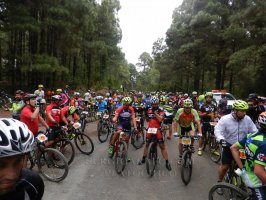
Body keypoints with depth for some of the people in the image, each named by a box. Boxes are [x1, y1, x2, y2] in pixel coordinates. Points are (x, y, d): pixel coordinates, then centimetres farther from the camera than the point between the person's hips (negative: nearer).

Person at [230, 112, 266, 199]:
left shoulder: (251, 135, -4)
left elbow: (233, 148, 2)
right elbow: (258, 171, -32)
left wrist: (242, 169, 4)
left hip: (249, 176, 8)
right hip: (257, 181, -8)